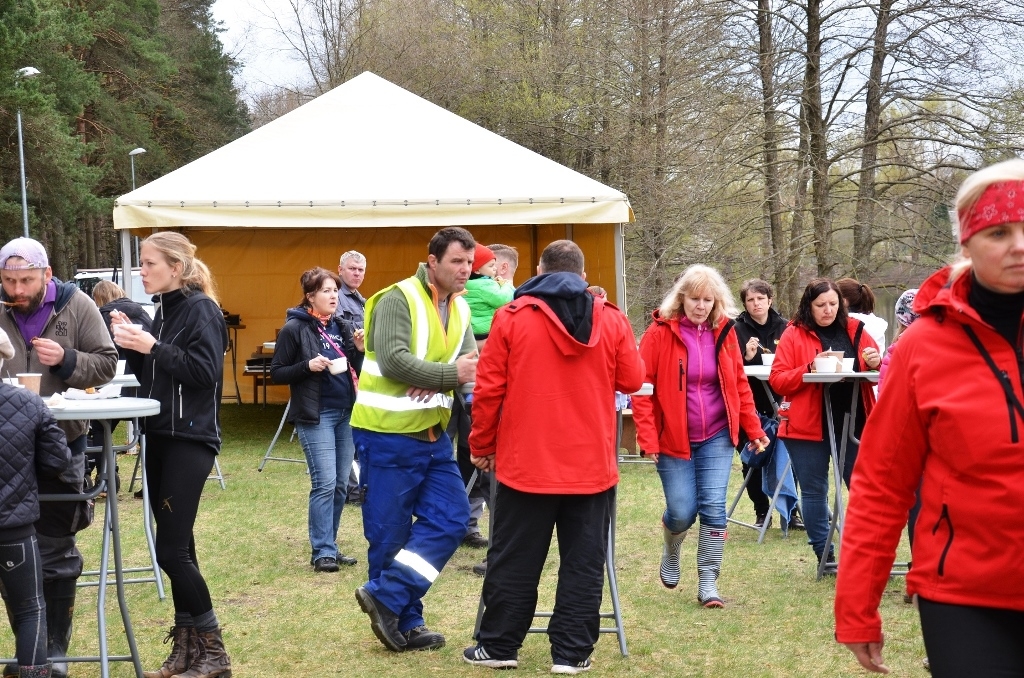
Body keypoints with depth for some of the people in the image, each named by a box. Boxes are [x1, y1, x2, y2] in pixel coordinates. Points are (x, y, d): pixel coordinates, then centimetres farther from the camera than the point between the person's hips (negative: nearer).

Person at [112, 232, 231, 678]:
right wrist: (132, 343, 0)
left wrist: (153, 348, -21)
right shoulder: (163, 308, 14)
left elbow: (205, 371, -20)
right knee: (176, 546, 9)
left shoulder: (201, 309, -10)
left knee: (171, 549, -11)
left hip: (190, 439, -8)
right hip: (160, 435, 8)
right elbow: (151, 373, 16)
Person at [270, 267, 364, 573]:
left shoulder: (342, 326, 11)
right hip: (316, 415, -6)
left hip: (346, 412, 6)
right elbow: (276, 373, -4)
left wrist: (360, 351, -3)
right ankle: (322, 552, -3)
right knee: (325, 483, -10)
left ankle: (329, 545, 16)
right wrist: (308, 366, -18)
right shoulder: (294, 329, -6)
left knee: (340, 484, 7)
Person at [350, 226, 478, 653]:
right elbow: (394, 361, -25)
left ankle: (388, 600, 7)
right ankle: (403, 622, 12)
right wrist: (450, 373, -21)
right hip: (387, 434, -8)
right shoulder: (397, 300, -14)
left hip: (433, 434, 8)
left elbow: (469, 362, -2)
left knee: (450, 518, 2)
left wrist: (434, 380, -21)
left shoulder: (460, 309, 11)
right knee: (391, 534, 0)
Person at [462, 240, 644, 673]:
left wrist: (482, 446, 8)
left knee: (514, 562, 9)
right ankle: (571, 653, 8)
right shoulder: (611, 320, 1)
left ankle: (498, 647, 17)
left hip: (527, 464, -1)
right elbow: (631, 381, 7)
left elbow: (488, 389, -3)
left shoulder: (512, 317, -4)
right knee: (583, 563, 7)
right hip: (592, 466, 1)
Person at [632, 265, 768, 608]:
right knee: (682, 511, -1)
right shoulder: (659, 333, -9)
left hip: (716, 437, 3)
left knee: (713, 506, -5)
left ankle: (708, 582, 4)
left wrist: (753, 428, 7)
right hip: (673, 438, -3)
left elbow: (740, 384, 10)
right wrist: (647, 436, -15)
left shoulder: (724, 332, 3)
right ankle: (671, 552, 33)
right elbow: (642, 387, -9)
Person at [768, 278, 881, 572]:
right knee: (814, 491, 5)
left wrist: (875, 364, -7)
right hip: (809, 425, -2)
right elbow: (777, 380, -4)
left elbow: (877, 374, 16)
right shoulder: (794, 334, 2)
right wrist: (810, 369, -18)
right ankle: (823, 554, 15)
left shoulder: (855, 330, 9)